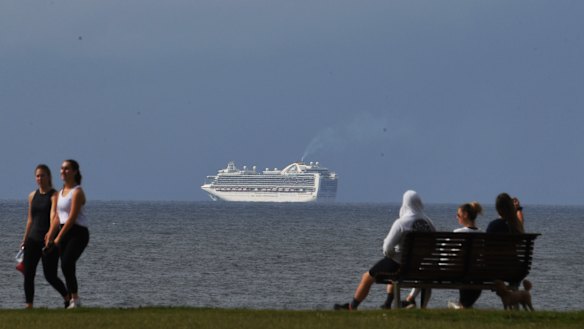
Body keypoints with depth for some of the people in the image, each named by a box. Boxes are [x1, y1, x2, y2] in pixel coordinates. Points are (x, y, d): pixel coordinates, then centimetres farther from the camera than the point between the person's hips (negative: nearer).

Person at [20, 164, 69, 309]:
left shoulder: (54, 195, -7)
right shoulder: (33, 196, 12)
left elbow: (53, 215, -23)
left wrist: (51, 232, -40)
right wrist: (24, 240, 23)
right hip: (33, 239, 6)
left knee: (50, 276, -5)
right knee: (28, 274, -2)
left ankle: (68, 297, 18)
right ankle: (29, 306, 4)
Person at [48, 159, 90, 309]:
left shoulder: (77, 192, -10)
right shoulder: (61, 192, 15)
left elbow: (72, 217, -16)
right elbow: (58, 216, 14)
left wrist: (59, 237, -16)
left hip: (78, 232, -8)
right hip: (64, 232, 8)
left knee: (66, 264, -21)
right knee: (67, 267, 5)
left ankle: (75, 299, -18)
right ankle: (73, 300, 9)